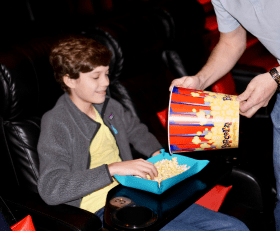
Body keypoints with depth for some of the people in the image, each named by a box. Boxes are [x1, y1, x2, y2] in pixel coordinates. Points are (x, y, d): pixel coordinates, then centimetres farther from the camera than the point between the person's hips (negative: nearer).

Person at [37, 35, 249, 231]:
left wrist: (157, 153, 10)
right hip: (103, 210, -7)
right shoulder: (56, 124, -12)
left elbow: (136, 130, 31)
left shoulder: (108, 106, 11)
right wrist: (112, 169, -27)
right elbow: (50, 189, -23)